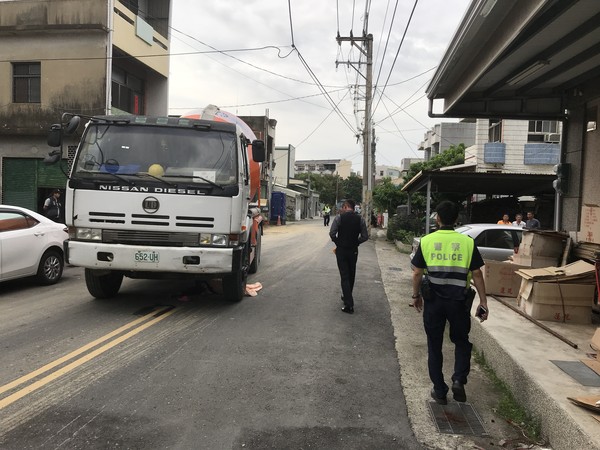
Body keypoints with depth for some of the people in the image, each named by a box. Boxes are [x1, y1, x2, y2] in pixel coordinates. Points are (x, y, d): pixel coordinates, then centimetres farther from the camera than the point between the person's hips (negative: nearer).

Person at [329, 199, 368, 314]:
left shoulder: (339, 217, -10)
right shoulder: (360, 219, -1)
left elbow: (332, 233, -15)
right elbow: (365, 236, -1)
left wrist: (337, 242, 1)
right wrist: (355, 242, 10)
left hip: (341, 250, -3)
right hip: (354, 251, 3)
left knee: (344, 276, -2)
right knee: (351, 275, 19)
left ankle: (349, 304, -8)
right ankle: (347, 297, 37)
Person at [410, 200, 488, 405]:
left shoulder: (426, 241, -3)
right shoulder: (467, 242, -3)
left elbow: (417, 273, -2)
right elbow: (476, 274, -2)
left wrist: (416, 296, 11)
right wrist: (483, 301, 6)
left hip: (433, 301, 0)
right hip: (459, 301, 0)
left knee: (434, 346, 12)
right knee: (461, 342, 21)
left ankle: (439, 391, 18)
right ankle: (459, 380, 4)